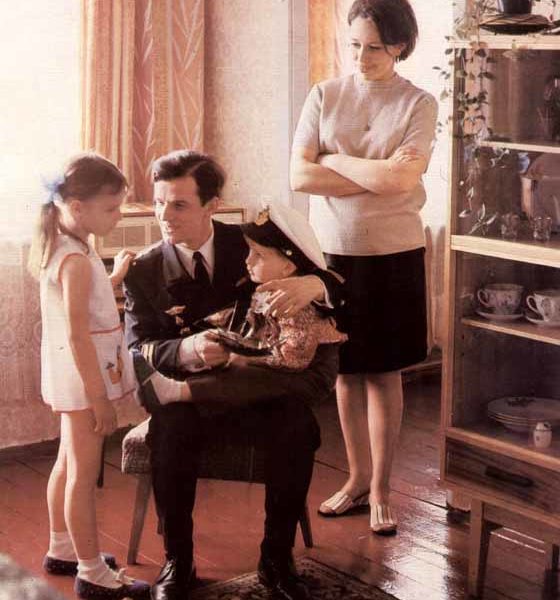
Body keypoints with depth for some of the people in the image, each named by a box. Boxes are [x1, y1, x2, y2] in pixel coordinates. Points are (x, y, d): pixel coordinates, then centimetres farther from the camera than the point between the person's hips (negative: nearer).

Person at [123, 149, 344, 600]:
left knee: (297, 428, -30)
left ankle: (277, 559, -11)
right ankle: (177, 562, -13)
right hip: (189, 396, 0)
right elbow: (138, 349, -7)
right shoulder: (145, 271, 0)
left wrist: (314, 283, -27)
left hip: (259, 390, 1)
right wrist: (186, 351, -30)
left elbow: (333, 285, 0)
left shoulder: (249, 244, 0)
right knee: (171, 429, -33)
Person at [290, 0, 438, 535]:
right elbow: (298, 176, -8)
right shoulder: (324, 96, 2)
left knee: (383, 372, 5)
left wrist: (334, 160, -8)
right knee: (346, 370, 10)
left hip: (392, 254, -2)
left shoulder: (418, 104, -3)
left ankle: (380, 490, 16)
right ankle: (357, 477, 26)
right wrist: (376, 176, -12)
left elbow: (401, 179, -18)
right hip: (334, 250, 2)